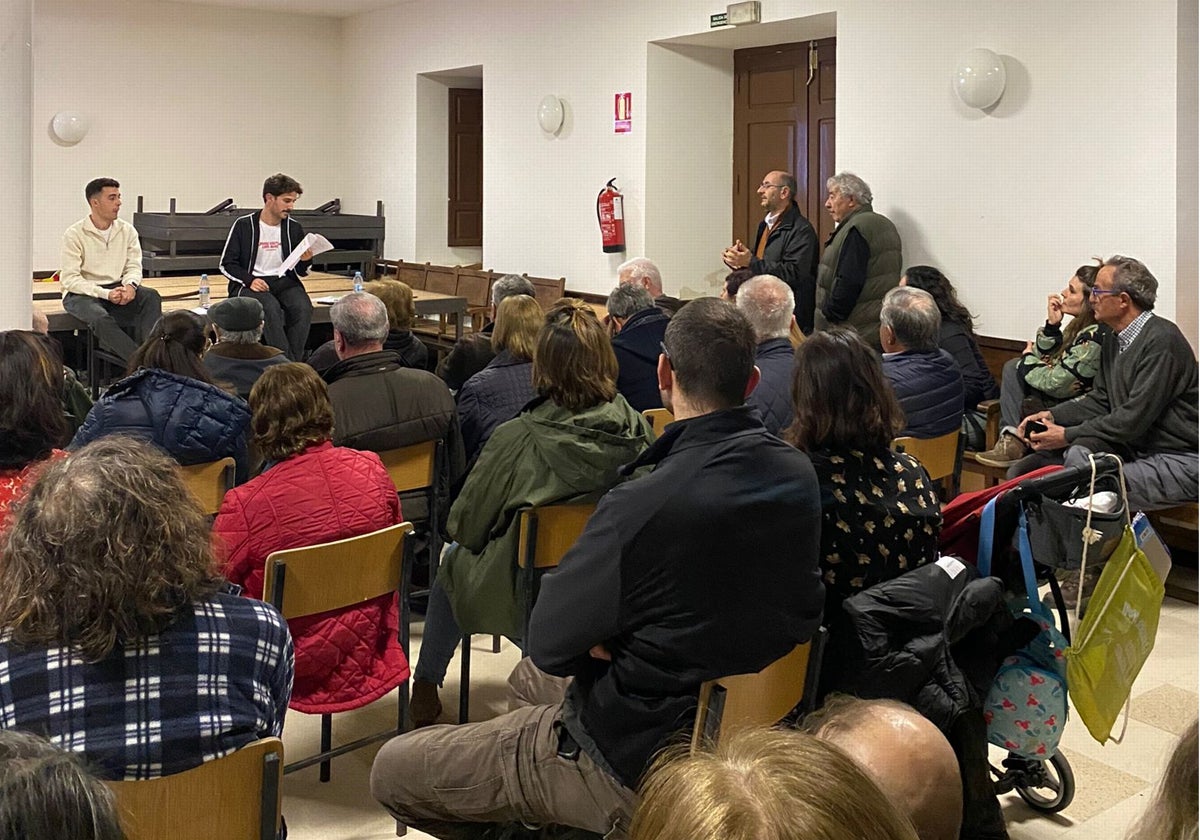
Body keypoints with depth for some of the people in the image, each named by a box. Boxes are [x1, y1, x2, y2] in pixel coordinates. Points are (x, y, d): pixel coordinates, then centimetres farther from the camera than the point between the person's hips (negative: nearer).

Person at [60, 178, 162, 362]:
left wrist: (130, 285, -20)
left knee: (151, 296, -26)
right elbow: (70, 279, -13)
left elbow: (134, 266, 6)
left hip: (117, 289, 4)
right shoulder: (74, 234, -9)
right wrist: (105, 293, -26)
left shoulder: (127, 231, 6)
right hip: (82, 293, -4)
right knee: (101, 319, -37)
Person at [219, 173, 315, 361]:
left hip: (284, 281, 3)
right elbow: (226, 264, 2)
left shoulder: (294, 228, 10)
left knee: (303, 308, -29)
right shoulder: (243, 225, 1)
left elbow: (301, 272, 14)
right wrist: (249, 280, -16)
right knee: (271, 307, -35)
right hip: (251, 285, -3)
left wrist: (306, 261, -10)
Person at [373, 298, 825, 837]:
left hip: (635, 766, -8)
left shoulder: (646, 504, -31)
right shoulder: (799, 476, -8)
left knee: (392, 771, 6)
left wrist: (601, 644, 0)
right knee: (525, 679, 32)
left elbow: (547, 646, -21)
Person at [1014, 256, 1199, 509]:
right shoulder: (1113, 337, 11)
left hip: (1179, 461, -9)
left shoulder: (1161, 341, -18)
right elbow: (1101, 400, 18)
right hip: (1133, 447, 9)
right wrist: (1053, 415, 2)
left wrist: (1068, 436, -16)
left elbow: (1134, 419, -22)